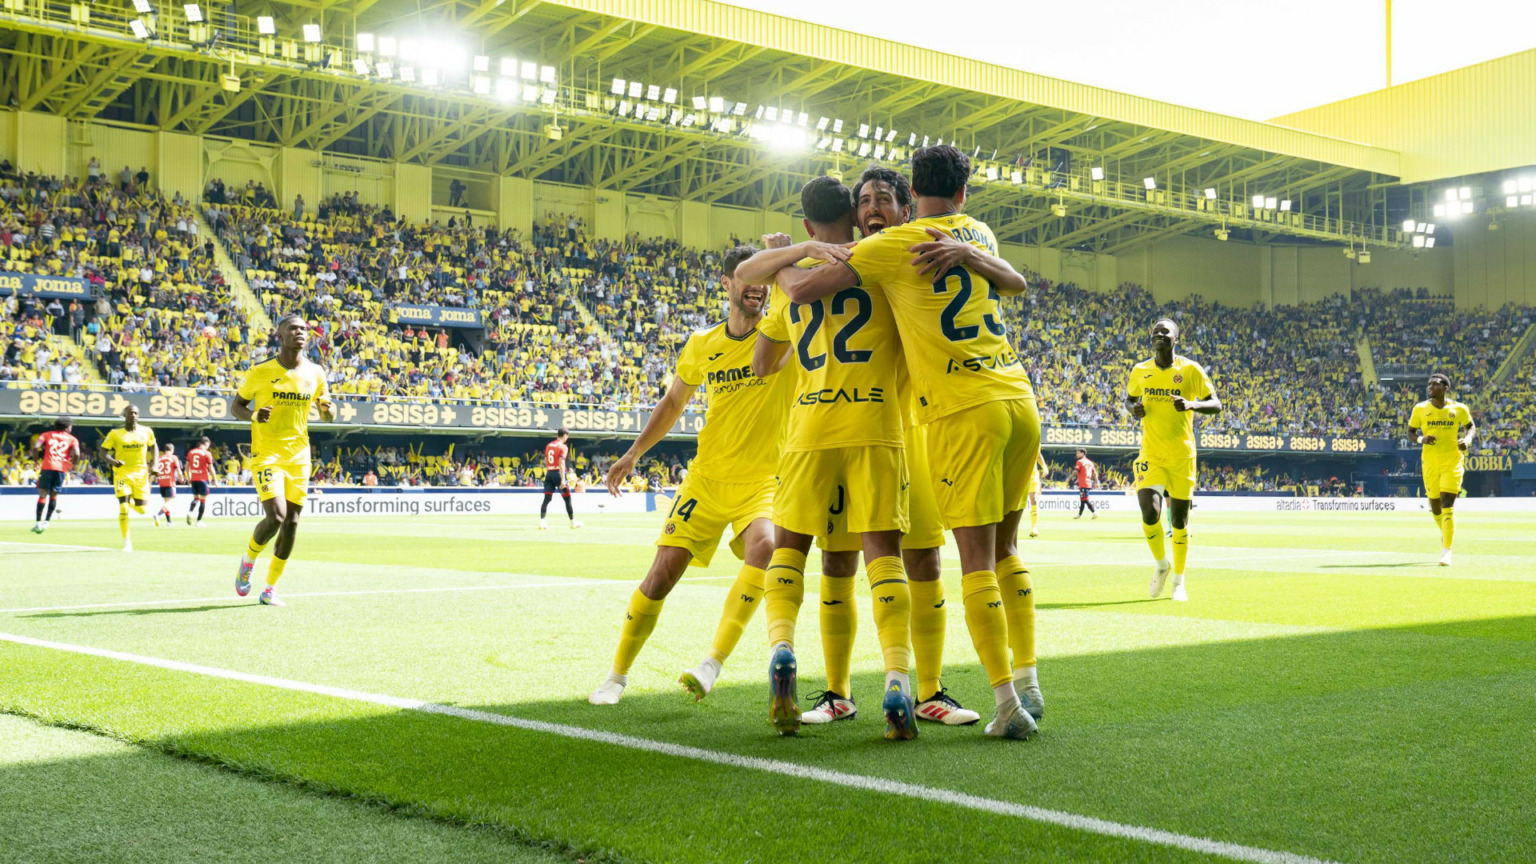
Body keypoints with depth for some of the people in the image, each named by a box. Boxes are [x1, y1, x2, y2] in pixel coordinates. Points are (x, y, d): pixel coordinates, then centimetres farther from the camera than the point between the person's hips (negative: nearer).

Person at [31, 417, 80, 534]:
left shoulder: (46, 435, 15)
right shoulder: (72, 439, 12)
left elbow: (35, 447, -1)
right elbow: (76, 454, -5)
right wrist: (72, 464, 12)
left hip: (47, 466, 0)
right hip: (62, 468, 0)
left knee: (43, 494, -1)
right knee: (54, 495, 13)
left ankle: (38, 523, -10)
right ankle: (46, 521, 9)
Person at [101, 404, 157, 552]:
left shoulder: (146, 432, 4)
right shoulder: (115, 434, -4)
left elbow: (153, 446, 21)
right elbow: (103, 451, -2)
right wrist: (113, 461, -22)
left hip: (141, 473, 3)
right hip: (122, 473, -2)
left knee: (141, 510, 2)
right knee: (123, 508, -13)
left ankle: (130, 502, 39)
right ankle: (126, 542, -2)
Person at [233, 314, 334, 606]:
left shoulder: (315, 373, 5)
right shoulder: (261, 371, -6)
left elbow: (326, 417, 14)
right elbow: (235, 406, 4)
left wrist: (326, 408, -10)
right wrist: (254, 415, -18)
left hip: (299, 456, 4)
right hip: (266, 454, -4)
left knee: (291, 523, 3)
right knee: (276, 517, -18)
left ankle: (270, 589, 16)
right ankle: (249, 559, 13)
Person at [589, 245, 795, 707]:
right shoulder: (701, 345, 5)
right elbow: (673, 403, 19)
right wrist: (632, 454, 17)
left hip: (762, 481, -2)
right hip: (707, 477, 2)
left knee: (764, 547, -32)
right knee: (662, 572, -2)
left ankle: (713, 662, -24)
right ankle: (618, 674, 18)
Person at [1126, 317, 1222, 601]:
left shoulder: (1190, 369, -4)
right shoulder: (1140, 371, 4)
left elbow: (1216, 405, -3)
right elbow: (1130, 397, 21)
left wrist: (1192, 404, -23)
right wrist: (1134, 408, -3)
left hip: (1182, 456, -1)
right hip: (1151, 455, 1)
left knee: (1179, 521, 4)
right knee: (1150, 514, -17)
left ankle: (1179, 581, 24)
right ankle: (1161, 563, 12)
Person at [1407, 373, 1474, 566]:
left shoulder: (1458, 409, -1)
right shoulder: (1420, 409, 0)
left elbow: (1471, 426, 14)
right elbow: (1410, 432, 7)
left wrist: (1467, 439, -7)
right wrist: (1421, 439, -15)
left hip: (1453, 463, -2)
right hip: (1430, 463, 2)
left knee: (1447, 506, -12)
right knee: (1435, 506, 9)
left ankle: (1446, 550, -8)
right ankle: (1444, 530, 43)